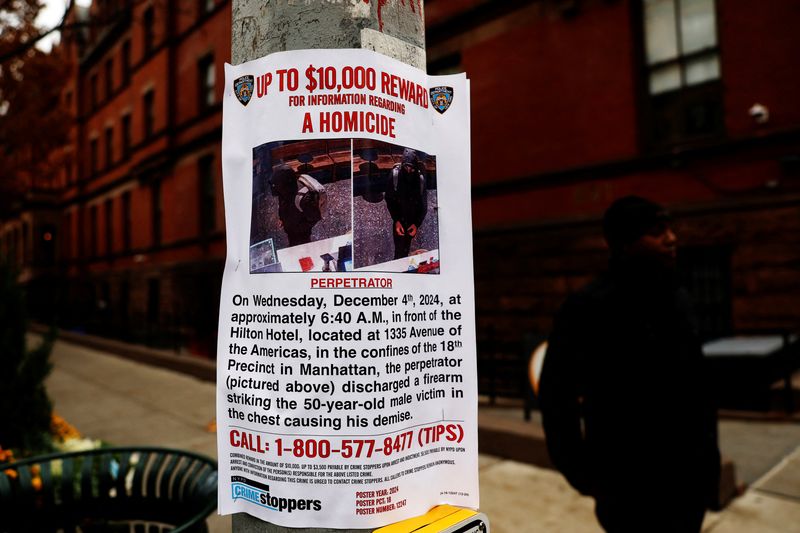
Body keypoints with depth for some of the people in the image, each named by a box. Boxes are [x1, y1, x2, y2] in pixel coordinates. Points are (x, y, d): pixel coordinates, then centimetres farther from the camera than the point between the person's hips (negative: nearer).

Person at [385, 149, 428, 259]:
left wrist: (417, 224, -14)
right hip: (399, 221, -1)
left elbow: (424, 205, -2)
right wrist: (396, 220, -16)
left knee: (406, 249, 10)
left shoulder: (420, 180, -11)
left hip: (413, 223, 1)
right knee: (399, 251, -4)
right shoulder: (395, 175, -15)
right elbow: (389, 199, -7)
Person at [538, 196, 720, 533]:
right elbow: (556, 395, -12)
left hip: (688, 478, 6)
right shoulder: (587, 308, -15)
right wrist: (582, 474, -9)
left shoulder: (677, 300, 6)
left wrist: (707, 449, 9)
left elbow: (697, 385, 13)